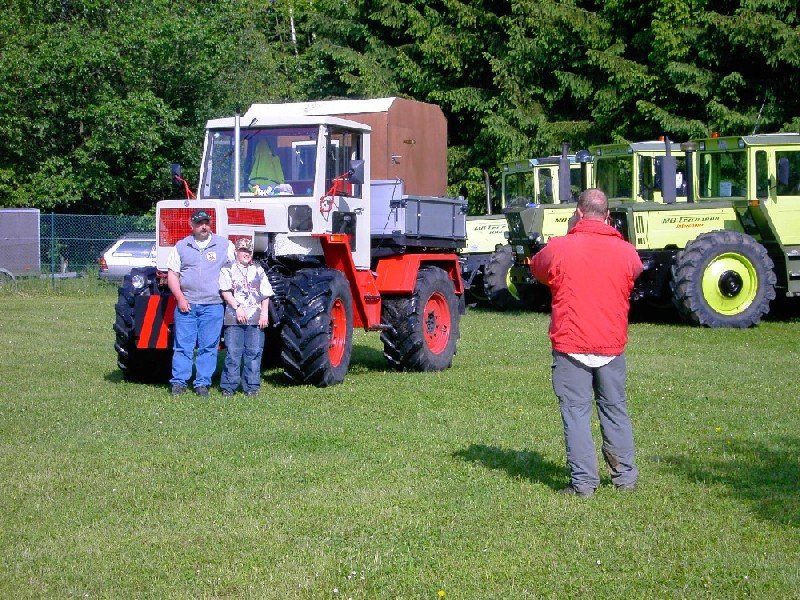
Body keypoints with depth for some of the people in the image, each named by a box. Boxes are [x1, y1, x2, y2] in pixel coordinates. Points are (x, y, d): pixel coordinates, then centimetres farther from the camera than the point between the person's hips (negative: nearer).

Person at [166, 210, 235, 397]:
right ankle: (179, 382, 5)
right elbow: (172, 275, 8)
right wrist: (180, 298, -4)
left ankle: (203, 383, 6)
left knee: (208, 347, 0)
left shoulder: (224, 245, 8)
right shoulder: (181, 246, 9)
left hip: (212, 306, 0)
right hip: (186, 304, 0)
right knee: (183, 346, 0)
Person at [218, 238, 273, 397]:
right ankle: (228, 386, 2)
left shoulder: (258, 271, 15)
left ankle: (251, 386, 7)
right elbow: (225, 292, -3)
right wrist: (237, 308, -14)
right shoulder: (227, 270, 6)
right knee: (233, 353, -4)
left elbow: (265, 295, 13)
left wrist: (264, 313, 2)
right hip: (234, 318, -2)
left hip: (255, 318, 3)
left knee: (254, 352, 1)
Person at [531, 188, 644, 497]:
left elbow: (536, 268, 11)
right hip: (612, 345, 3)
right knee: (615, 410, 15)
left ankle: (583, 481, 0)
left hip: (571, 346, -3)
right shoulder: (626, 252, -1)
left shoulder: (559, 248, -10)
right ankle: (625, 476, 21)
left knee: (576, 412, 2)